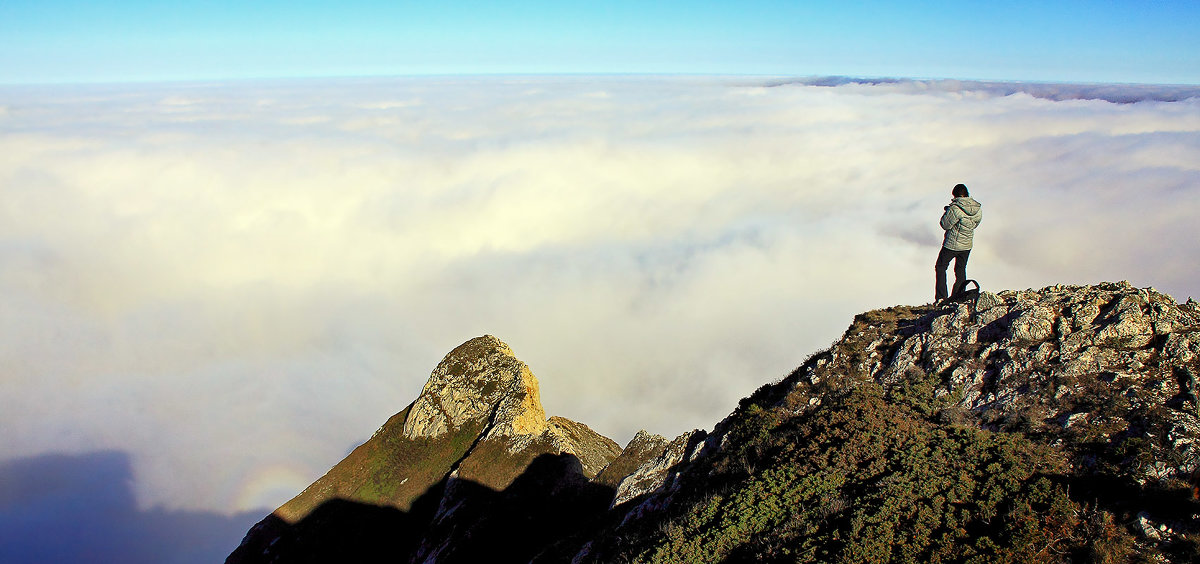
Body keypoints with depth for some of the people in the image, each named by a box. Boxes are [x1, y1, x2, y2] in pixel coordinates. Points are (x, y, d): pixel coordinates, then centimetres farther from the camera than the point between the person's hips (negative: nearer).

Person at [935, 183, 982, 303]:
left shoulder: (955, 208, -24)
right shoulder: (978, 208, -3)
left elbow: (945, 225, -17)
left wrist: (948, 211, -1)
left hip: (952, 245, -6)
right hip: (967, 245, 6)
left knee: (940, 267, 10)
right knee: (960, 270, 20)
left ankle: (941, 297, 4)